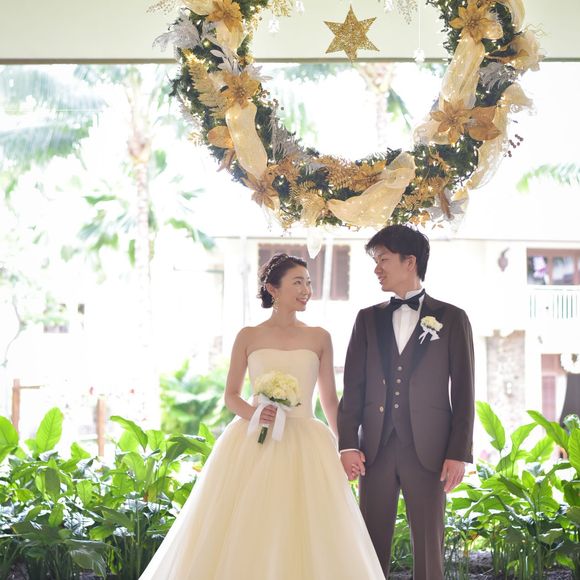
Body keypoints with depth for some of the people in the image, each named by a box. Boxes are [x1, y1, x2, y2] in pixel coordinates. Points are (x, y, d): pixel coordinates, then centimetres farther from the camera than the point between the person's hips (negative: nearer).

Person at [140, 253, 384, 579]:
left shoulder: (319, 338, 8)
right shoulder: (249, 337, 5)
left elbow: (330, 399, 11)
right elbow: (231, 395, 8)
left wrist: (346, 446, 4)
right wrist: (252, 413, -12)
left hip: (306, 448, 1)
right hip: (253, 445, -1)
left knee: (307, 537, -3)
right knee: (242, 536, -3)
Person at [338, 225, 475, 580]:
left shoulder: (452, 319, 4)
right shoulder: (368, 319, 13)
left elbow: (464, 391, 1)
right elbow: (353, 387, 9)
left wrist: (460, 453, -6)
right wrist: (348, 445, -2)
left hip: (428, 449, -3)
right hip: (375, 448, 3)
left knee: (429, 547, 1)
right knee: (372, 547, 4)